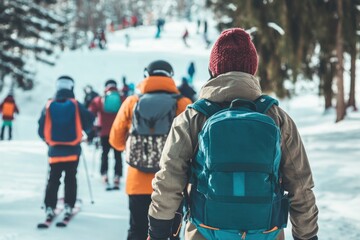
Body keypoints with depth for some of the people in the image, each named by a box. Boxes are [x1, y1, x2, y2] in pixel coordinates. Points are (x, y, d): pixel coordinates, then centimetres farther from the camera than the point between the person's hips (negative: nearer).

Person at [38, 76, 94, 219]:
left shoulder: (49, 106, -2)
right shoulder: (76, 105, -6)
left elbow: (41, 129, 2)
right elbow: (88, 123, 0)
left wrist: (48, 140, 20)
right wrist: (85, 131, 22)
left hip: (55, 149, 1)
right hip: (73, 149, -1)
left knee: (53, 179, 7)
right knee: (71, 179, 9)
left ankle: (49, 207, 1)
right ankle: (68, 206, 5)